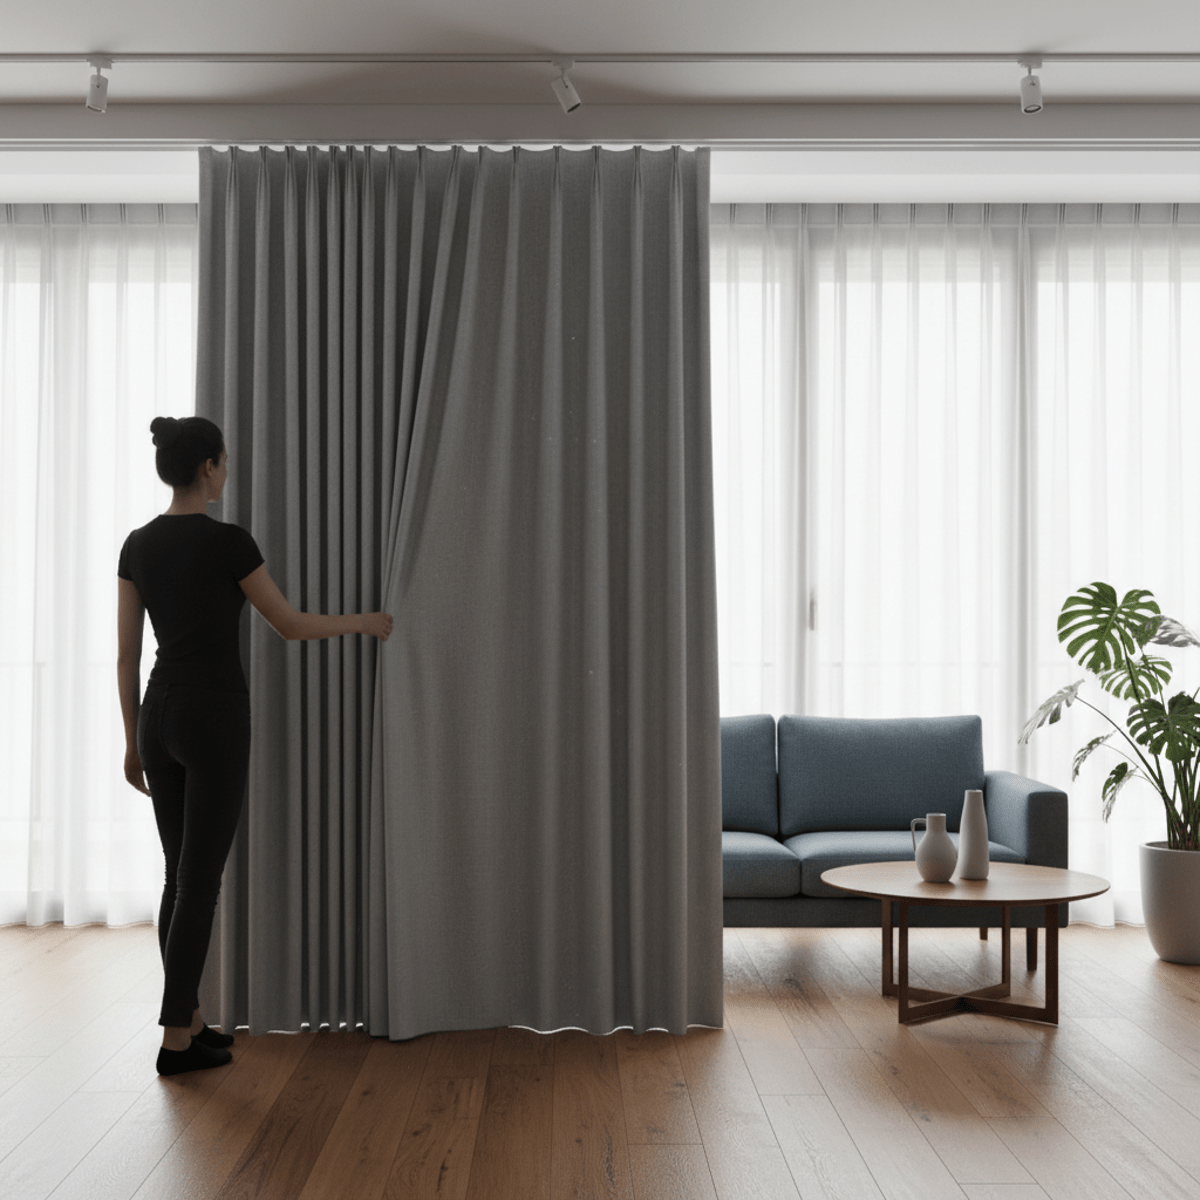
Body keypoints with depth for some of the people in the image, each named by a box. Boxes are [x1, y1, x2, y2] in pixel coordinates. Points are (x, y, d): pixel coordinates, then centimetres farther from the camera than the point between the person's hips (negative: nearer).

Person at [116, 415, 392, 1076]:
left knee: (181, 874, 14)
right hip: (215, 717, -7)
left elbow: (126, 653, 8)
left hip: (158, 715, 7)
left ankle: (188, 1021, 22)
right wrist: (362, 621, 13)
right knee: (200, 879, -1)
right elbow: (289, 625, -4)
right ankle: (176, 1040, 4)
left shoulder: (137, 544, 6)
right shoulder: (227, 541, -13)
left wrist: (132, 741, 15)